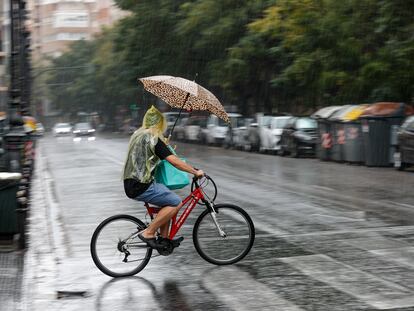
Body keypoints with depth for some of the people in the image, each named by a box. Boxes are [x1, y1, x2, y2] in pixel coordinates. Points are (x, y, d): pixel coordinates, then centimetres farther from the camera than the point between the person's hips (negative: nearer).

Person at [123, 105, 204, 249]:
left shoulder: (138, 134, 14)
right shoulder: (153, 138, -14)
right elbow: (175, 161, -19)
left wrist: (164, 144, 42)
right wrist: (196, 172, -11)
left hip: (131, 184, 10)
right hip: (141, 187, -10)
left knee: (168, 202, 18)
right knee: (176, 203, -9)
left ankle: (164, 238, 16)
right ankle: (148, 233, -8)